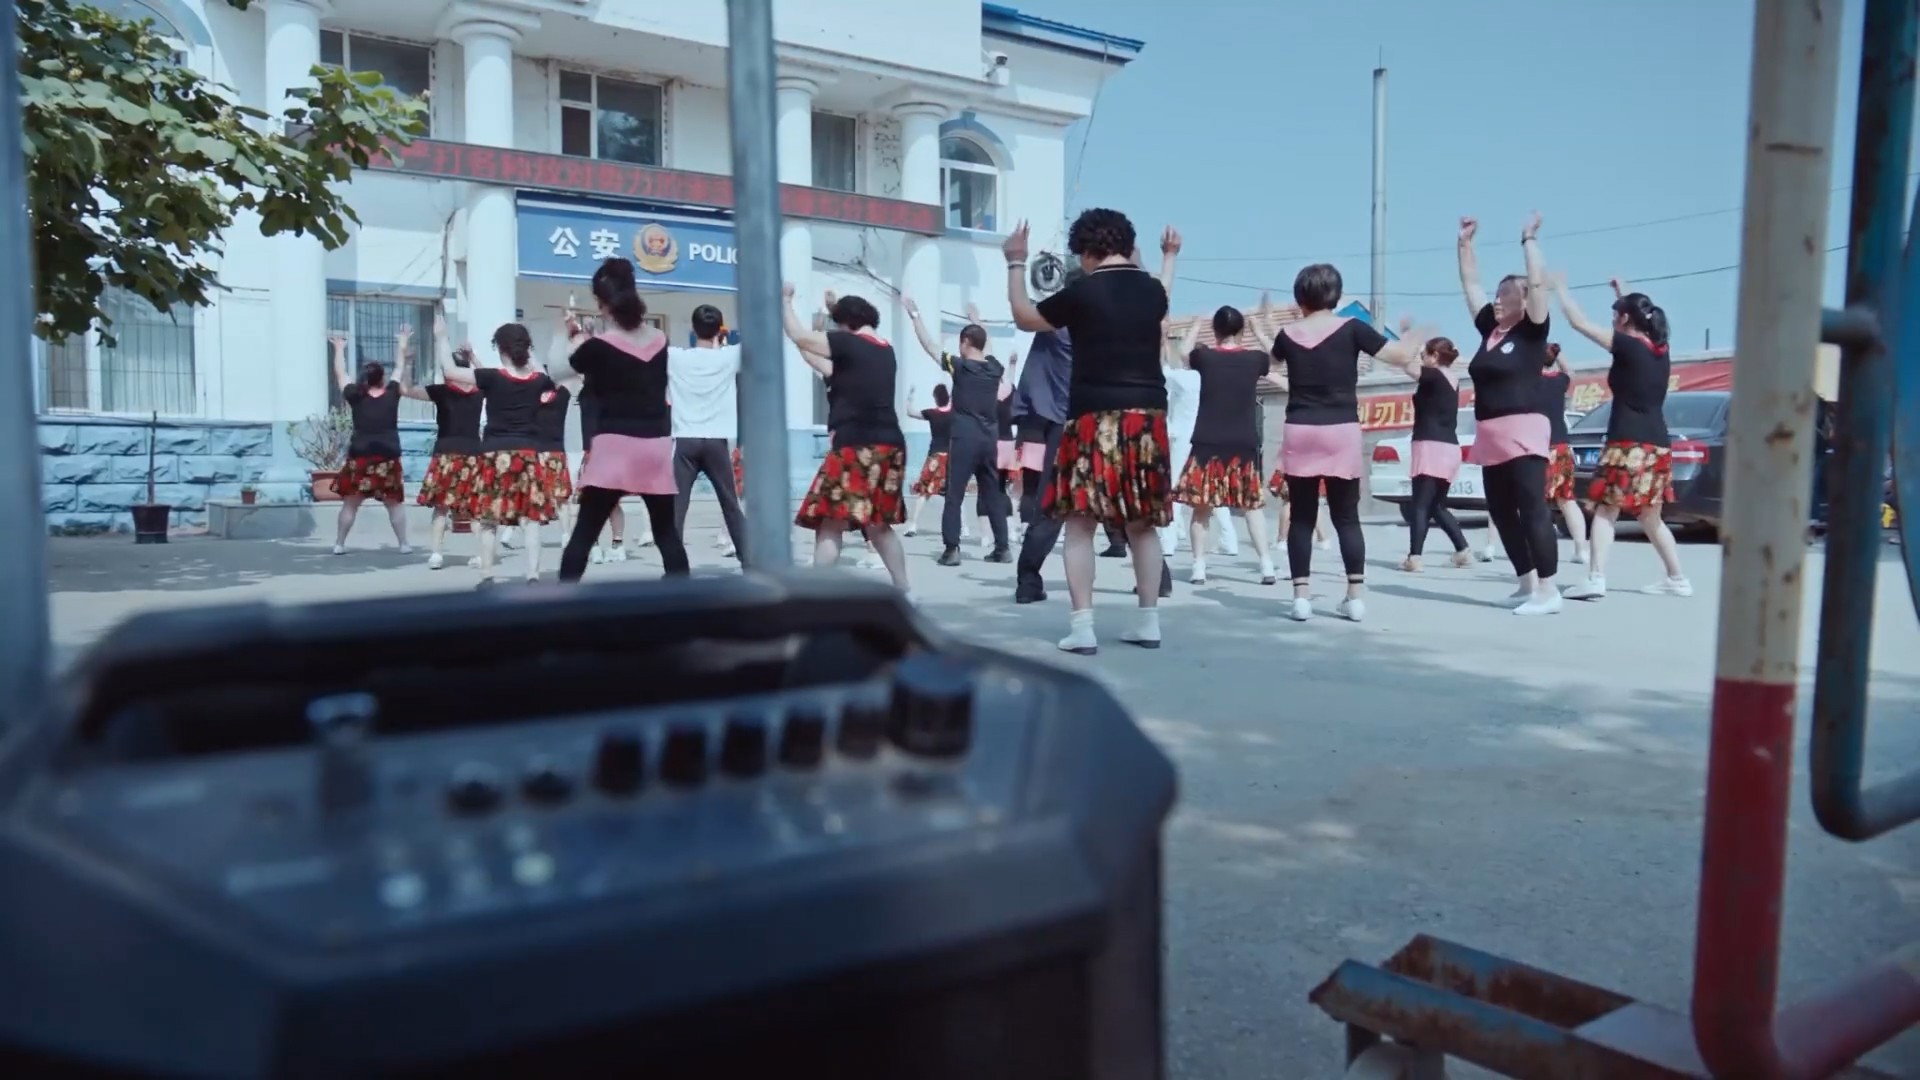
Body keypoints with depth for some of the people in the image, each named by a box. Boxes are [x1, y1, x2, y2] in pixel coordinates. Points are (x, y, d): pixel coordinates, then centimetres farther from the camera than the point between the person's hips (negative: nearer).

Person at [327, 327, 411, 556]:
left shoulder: (355, 395, 1)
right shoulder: (392, 394, 1)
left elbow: (340, 373, 16)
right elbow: (399, 372, 18)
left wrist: (339, 348, 30)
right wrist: (402, 347, 32)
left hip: (360, 456, 0)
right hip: (388, 456, 0)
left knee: (351, 502, 9)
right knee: (394, 503, 9)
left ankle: (339, 544, 12)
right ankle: (404, 544, 8)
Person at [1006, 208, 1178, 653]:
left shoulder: (1081, 292, -6)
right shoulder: (1152, 289, 8)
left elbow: (1025, 317, 9)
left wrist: (1016, 264, 20)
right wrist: (1170, 258, 49)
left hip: (1096, 417, -5)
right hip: (1148, 416, 5)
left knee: (1081, 522, 0)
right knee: (1143, 525, 12)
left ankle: (1082, 626, -6)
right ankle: (1148, 622, 17)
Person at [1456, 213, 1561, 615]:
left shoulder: (1532, 332, -3)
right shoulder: (1489, 329, 13)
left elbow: (1537, 283, -14)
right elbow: (1470, 283, 20)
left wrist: (1529, 240, -8)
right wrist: (1465, 242, 17)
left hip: (1524, 432, -8)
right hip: (1490, 436, 8)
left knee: (1533, 510, -9)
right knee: (1501, 512, 10)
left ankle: (1548, 591, -8)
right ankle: (1527, 584, 20)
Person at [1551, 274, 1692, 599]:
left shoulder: (1628, 347, -9)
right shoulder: (1659, 349, 11)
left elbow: (1580, 323, -4)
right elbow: (1641, 318, 35)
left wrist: (1560, 288, 7)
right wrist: (1625, 295, 39)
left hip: (1630, 444, -8)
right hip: (1658, 445, 8)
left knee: (1606, 511, -6)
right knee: (1650, 517, 18)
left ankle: (1595, 579, -17)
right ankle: (1678, 578, 21)